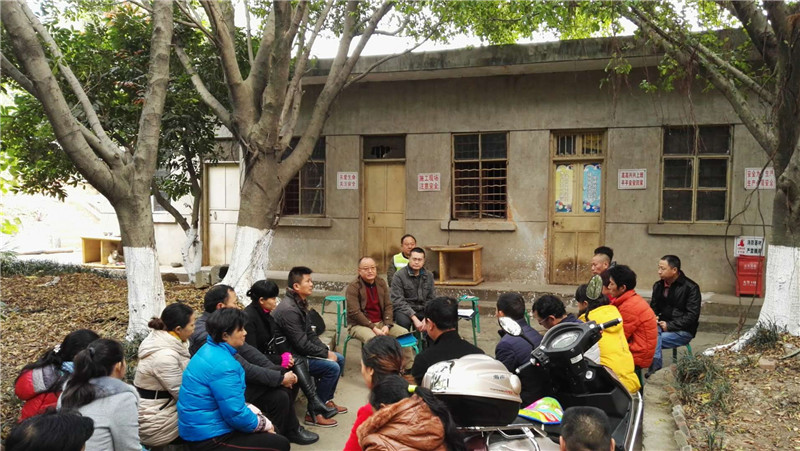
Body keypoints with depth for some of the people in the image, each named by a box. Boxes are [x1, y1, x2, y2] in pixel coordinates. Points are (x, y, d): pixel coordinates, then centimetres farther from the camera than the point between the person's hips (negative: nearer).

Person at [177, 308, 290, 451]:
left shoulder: (212, 349, 6)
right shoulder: (222, 364, -25)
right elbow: (236, 415, -24)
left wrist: (259, 416, 6)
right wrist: (265, 424, -7)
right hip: (209, 438, -10)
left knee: (271, 432, 17)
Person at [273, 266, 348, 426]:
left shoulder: (300, 304, 7)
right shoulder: (289, 309, -26)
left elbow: (310, 333, 13)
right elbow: (301, 344, -26)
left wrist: (326, 350, 0)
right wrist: (325, 353, -14)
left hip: (301, 351, 10)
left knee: (340, 359, 10)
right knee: (332, 367, -19)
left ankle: (326, 400, 24)